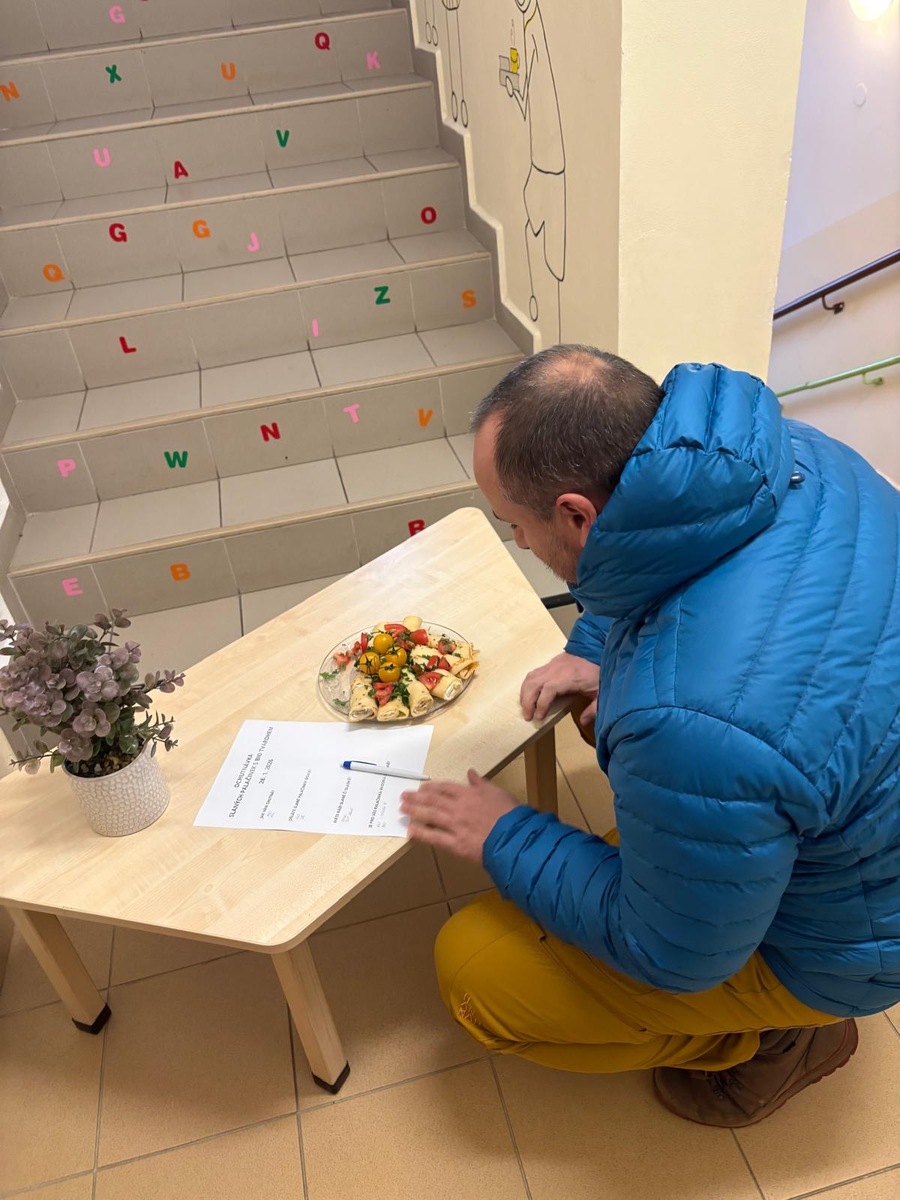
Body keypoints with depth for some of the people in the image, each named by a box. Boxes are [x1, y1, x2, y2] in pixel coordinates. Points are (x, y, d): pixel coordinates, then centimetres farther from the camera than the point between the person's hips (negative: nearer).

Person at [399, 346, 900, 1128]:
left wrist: (505, 839, -12)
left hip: (822, 936, -7)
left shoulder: (694, 724, -43)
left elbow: (672, 953, -23)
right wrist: (600, 651, -5)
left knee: (473, 971, -1)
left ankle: (764, 1042, 15)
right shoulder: (786, 453, -19)